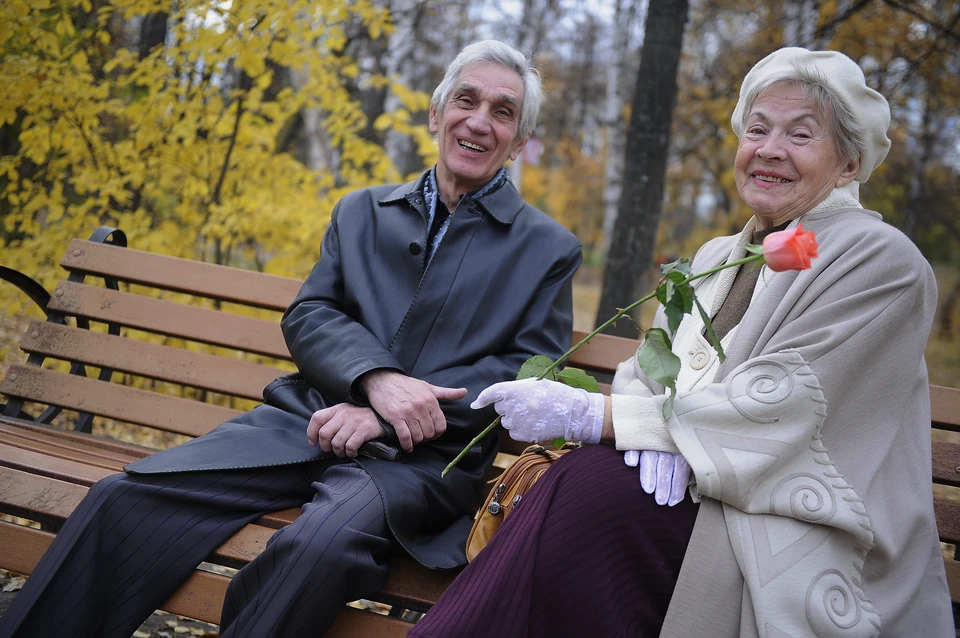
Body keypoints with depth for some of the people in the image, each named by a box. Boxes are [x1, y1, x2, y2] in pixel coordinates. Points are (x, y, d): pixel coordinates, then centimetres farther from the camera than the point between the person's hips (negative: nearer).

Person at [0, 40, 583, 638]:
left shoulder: (550, 248, 10)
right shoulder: (362, 212, 19)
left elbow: (532, 371, 0)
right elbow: (306, 315, 10)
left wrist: (384, 421, -11)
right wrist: (377, 377, -14)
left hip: (425, 454, -3)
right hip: (309, 421, 3)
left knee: (323, 544, -37)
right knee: (123, 498, -17)